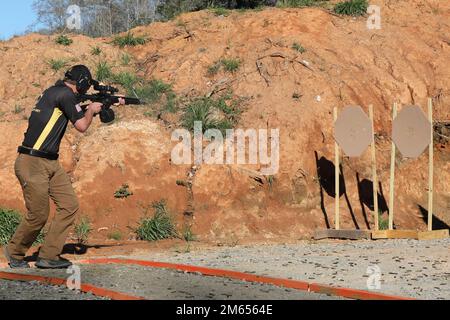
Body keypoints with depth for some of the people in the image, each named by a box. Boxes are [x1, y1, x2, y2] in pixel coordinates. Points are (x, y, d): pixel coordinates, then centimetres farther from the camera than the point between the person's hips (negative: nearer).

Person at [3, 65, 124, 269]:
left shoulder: (55, 92, 16)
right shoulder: (65, 94, -13)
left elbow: (79, 113, 31)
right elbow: (82, 126, -10)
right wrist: (92, 109, 9)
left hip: (51, 163, 10)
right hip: (32, 163, -10)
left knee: (70, 206, 2)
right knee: (38, 215, -4)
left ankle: (48, 256, 7)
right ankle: (14, 252, 19)